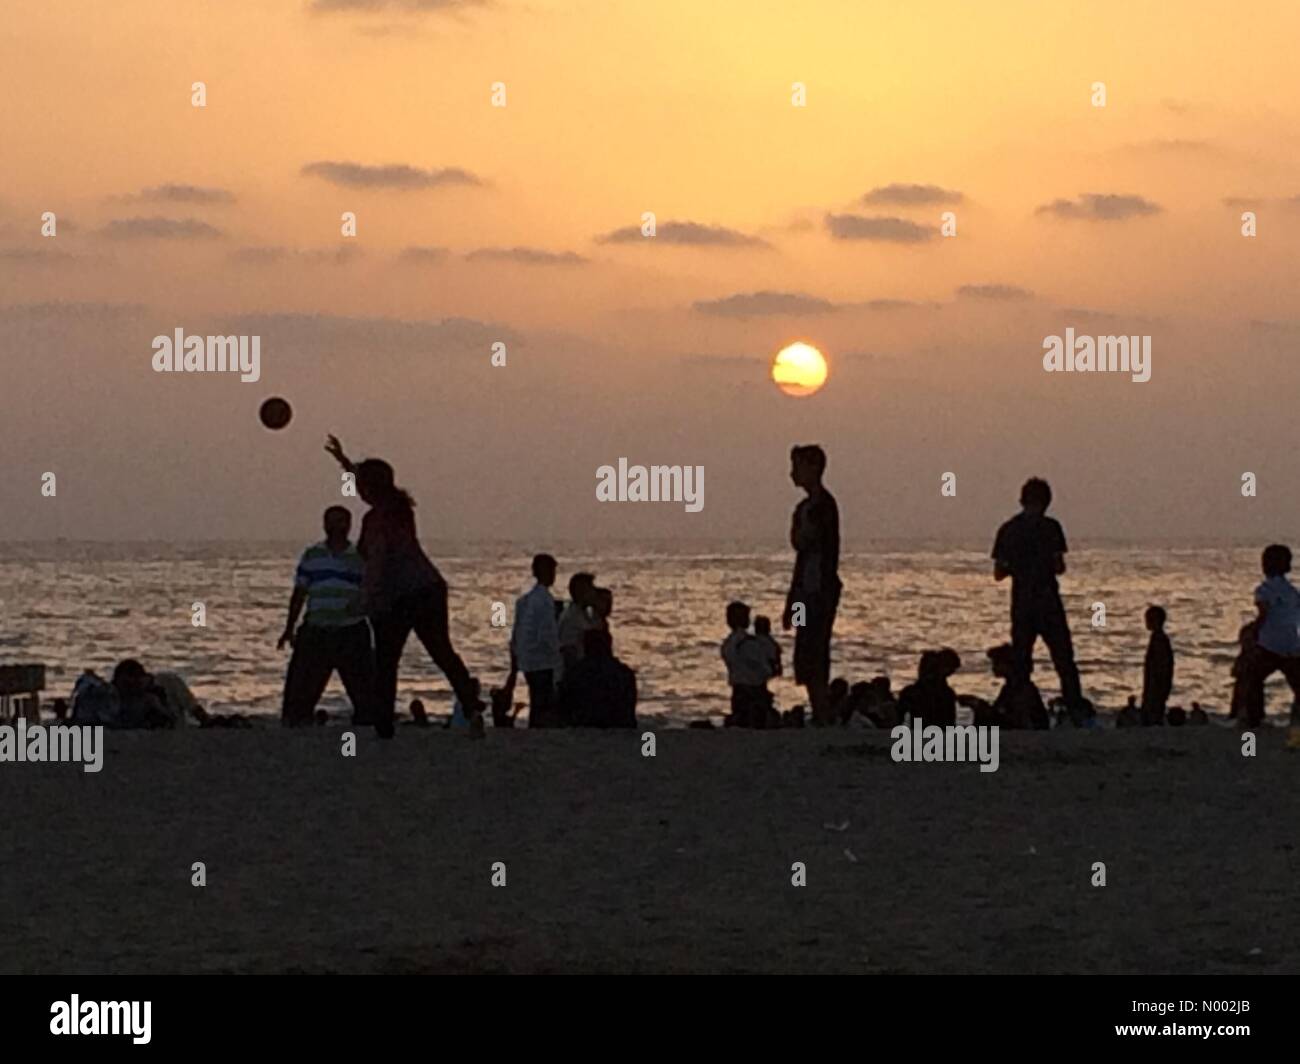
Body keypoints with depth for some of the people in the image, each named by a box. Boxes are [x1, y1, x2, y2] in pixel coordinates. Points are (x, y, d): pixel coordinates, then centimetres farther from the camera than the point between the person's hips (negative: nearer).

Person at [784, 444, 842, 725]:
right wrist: (791, 602, 22)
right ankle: (820, 720, 13)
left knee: (814, 661, -12)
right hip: (807, 593, 10)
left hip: (821, 593, -10)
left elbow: (829, 553, -15)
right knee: (806, 662, 10)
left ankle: (823, 721, -12)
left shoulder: (823, 506, -11)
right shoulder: (805, 508, 18)